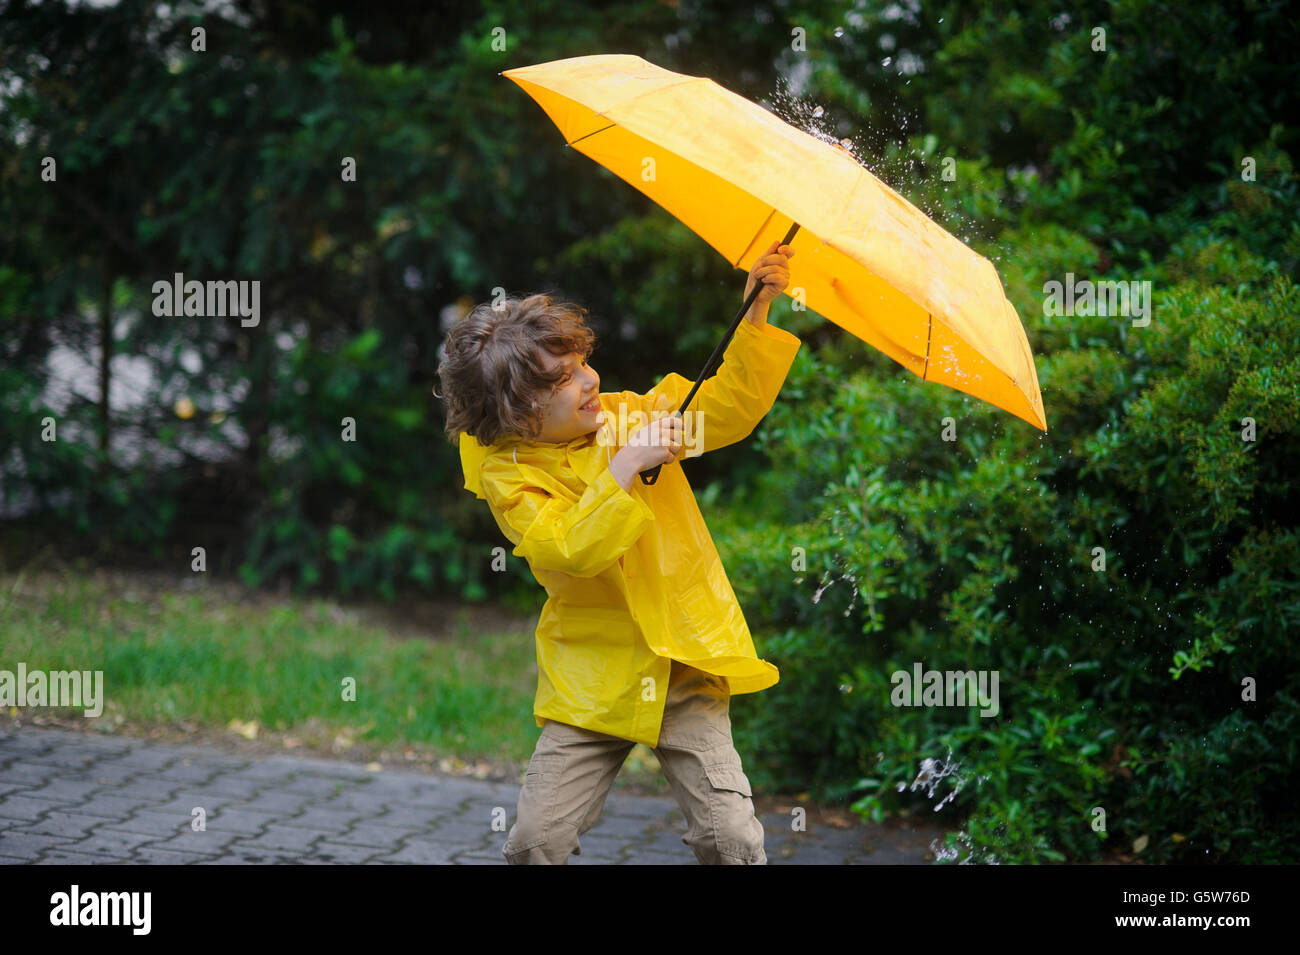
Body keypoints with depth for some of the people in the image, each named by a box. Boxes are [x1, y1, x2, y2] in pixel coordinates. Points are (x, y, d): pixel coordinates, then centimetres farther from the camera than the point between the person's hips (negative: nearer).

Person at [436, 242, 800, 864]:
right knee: (536, 839, -8)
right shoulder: (506, 474, -8)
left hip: (687, 661, 2)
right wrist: (625, 467, -25)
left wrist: (756, 315, -7)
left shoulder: (631, 414, 3)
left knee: (731, 838, -10)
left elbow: (728, 408, 4)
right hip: (594, 678, -2)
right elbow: (572, 550, -22)